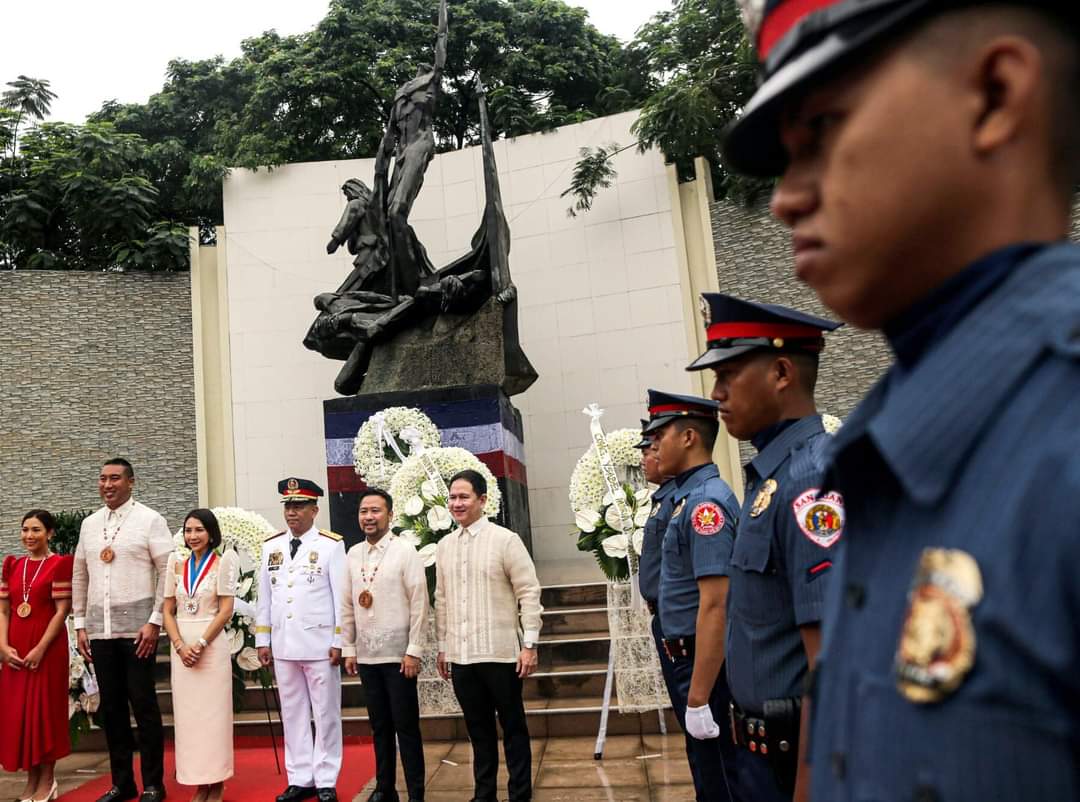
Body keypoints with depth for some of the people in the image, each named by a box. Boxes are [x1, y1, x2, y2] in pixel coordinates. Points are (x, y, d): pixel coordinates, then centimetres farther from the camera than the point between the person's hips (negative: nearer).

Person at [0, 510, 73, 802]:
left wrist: (40, 649, -15)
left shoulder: (60, 563, -7)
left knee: (45, 709, 1)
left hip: (47, 647, -5)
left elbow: (62, 611, -10)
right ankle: (31, 778, 22)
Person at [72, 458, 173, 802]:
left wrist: (155, 621, -12)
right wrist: (80, 624, 11)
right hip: (99, 630, 5)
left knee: (144, 706, 0)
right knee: (111, 707, 11)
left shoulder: (150, 520, -4)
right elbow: (79, 575, 17)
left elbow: (168, 571, -7)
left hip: (136, 628, -5)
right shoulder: (89, 524, 12)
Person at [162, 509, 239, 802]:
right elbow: (168, 611, 8)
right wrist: (180, 646, -6)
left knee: (213, 712, -1)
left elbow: (226, 611, -7)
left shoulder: (223, 561, -2)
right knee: (187, 714, 5)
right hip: (181, 648, 4)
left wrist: (201, 644, -13)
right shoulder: (176, 563, 9)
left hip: (212, 646, -4)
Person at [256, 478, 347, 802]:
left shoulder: (331, 545, -5)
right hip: (283, 645, 4)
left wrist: (339, 642, -8)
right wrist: (263, 640, 9)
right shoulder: (271, 546, 9)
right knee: (293, 714, 11)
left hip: (319, 644, -4)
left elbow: (341, 597, -6)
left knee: (325, 714, 5)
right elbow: (264, 596, 11)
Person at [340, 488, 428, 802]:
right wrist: (348, 649, 9)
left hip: (397, 654, -5)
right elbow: (347, 606, 11)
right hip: (366, 655, 5)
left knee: (406, 726, 2)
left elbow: (419, 605, -10)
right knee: (379, 726, 14)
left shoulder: (405, 552, -8)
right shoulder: (353, 554, 7)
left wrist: (414, 651, -13)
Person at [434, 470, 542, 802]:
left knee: (513, 727, 7)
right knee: (478, 728, 14)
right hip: (460, 656, 4)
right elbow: (442, 599, 15)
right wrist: (442, 647, 15)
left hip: (500, 653, -4)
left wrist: (529, 644, -11)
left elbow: (529, 592, -8)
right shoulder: (444, 546, 8)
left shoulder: (505, 539, -7)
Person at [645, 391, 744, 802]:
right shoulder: (689, 497, 10)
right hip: (689, 659, 10)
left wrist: (698, 698, -26)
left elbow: (715, 606, -26)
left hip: (705, 664, -10)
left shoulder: (707, 500, -20)